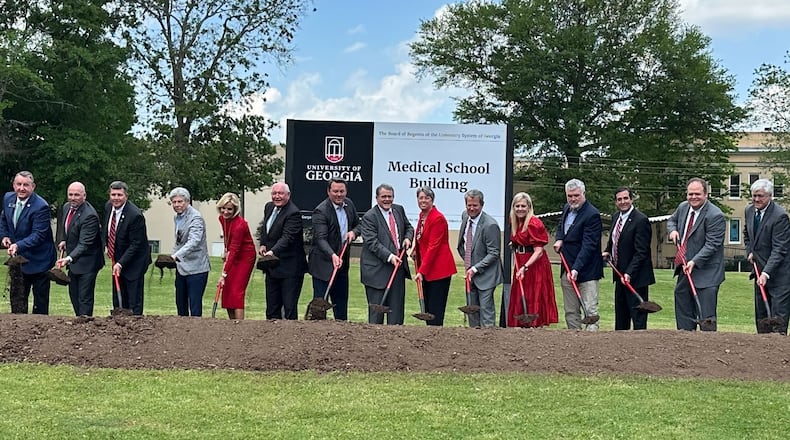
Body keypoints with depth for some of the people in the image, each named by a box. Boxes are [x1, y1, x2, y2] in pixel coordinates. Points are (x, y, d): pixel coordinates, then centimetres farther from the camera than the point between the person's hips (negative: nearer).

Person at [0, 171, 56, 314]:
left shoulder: (41, 207, -21)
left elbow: (38, 235, -25)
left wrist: (18, 246, -37)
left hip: (38, 261, -7)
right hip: (18, 259, 7)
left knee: (40, 304, 3)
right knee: (16, 298, 14)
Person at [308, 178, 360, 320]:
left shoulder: (349, 204, 5)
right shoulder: (320, 211, -18)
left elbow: (358, 224, 19)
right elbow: (321, 238, -27)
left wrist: (353, 232, -5)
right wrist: (332, 255, -43)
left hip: (342, 262, 7)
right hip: (323, 264, -7)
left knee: (341, 301, 15)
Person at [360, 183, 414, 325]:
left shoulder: (399, 210, 10)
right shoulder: (369, 217, -10)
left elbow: (409, 227, 24)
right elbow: (372, 242, -17)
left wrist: (407, 238, 2)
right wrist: (389, 256, -27)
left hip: (398, 264, 6)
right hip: (377, 269, -6)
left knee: (397, 307, 7)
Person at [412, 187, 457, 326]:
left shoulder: (438, 218, -15)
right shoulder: (422, 215, 12)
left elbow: (433, 247, -19)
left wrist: (421, 271, -21)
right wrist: (416, 251, 4)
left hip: (439, 269, -9)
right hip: (426, 269, 9)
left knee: (435, 310, -7)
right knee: (427, 308, 10)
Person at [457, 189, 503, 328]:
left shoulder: (490, 225, -21)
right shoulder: (465, 216, 3)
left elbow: (494, 253, -18)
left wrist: (475, 268, -21)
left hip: (485, 274, -8)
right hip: (470, 273, 8)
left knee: (486, 309, -6)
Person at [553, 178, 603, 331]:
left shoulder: (592, 215, -15)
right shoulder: (566, 209, 11)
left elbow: (588, 245, -21)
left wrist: (576, 269, -28)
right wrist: (559, 239, 9)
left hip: (586, 270, -8)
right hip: (567, 268, 8)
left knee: (590, 310, -8)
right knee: (570, 311, 10)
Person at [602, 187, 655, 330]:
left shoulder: (641, 220, -18)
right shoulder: (615, 217, 9)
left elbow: (641, 252, -21)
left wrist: (629, 273, -26)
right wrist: (608, 251, 9)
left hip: (636, 276, -9)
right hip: (620, 274, 9)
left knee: (638, 315, -4)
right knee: (620, 314, 17)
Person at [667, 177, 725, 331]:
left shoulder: (715, 215, -16)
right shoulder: (683, 207, 7)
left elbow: (712, 244, -20)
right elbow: (672, 220, 28)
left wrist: (694, 262, -28)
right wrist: (673, 230, 5)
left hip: (705, 274, -8)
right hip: (684, 269, 8)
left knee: (706, 318, -7)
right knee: (683, 315, 15)